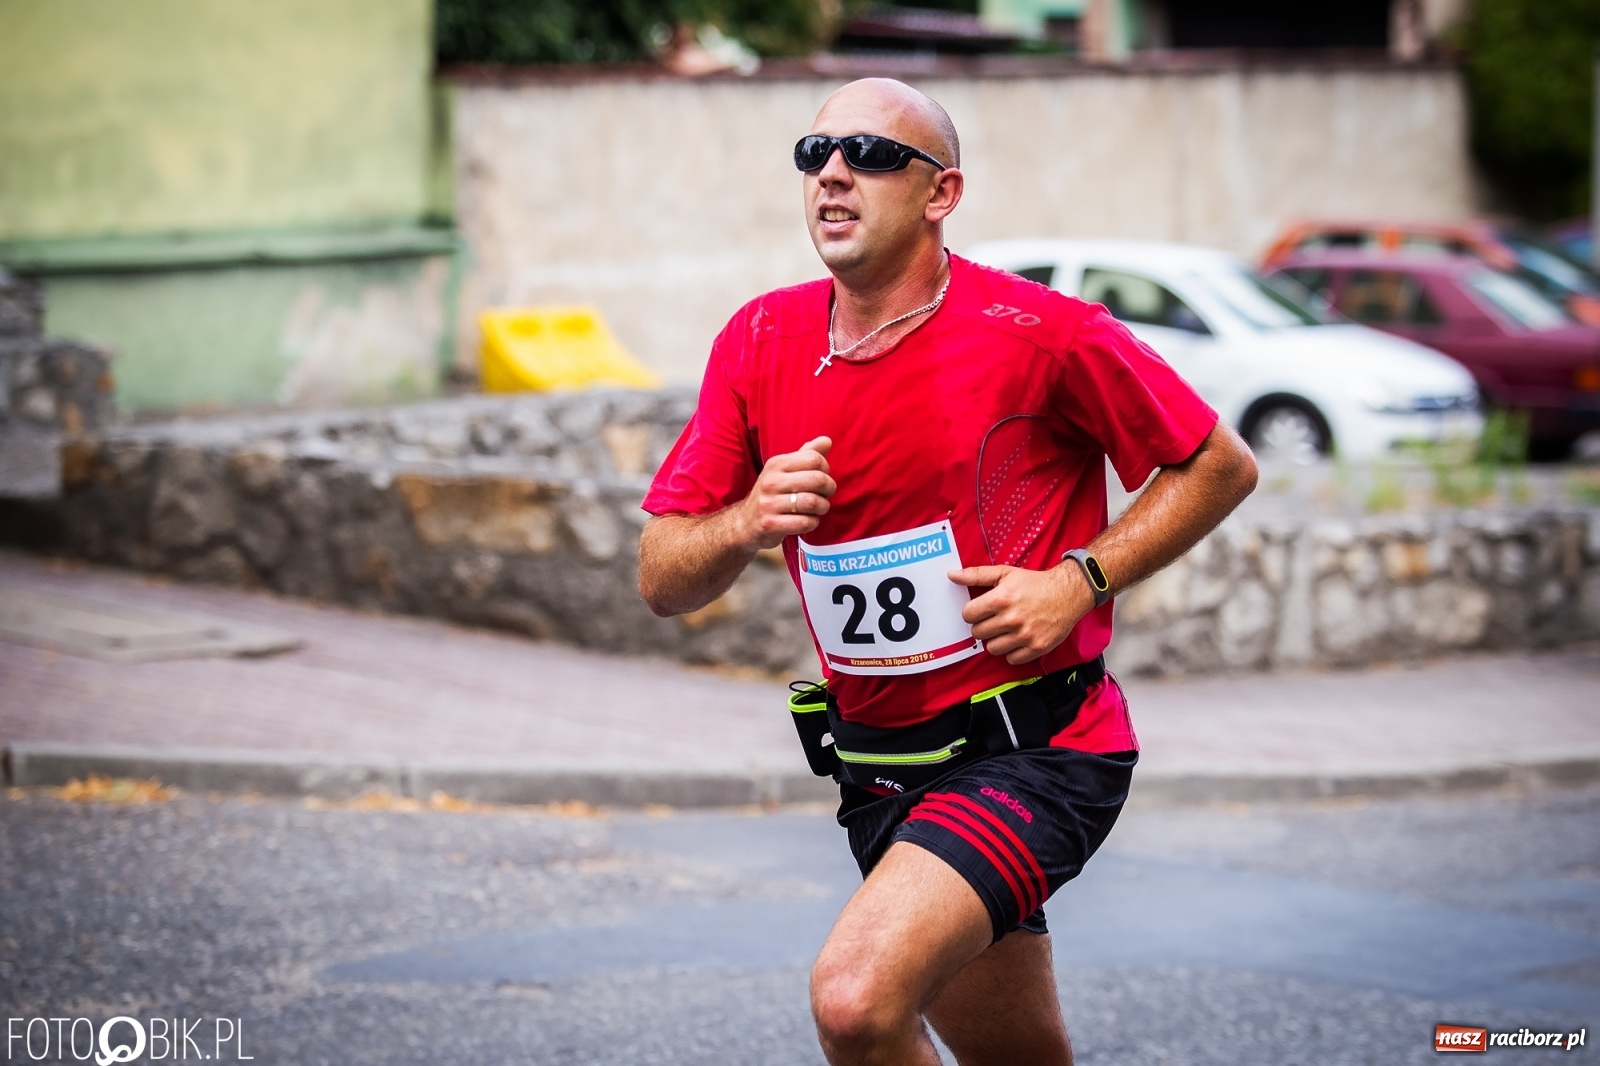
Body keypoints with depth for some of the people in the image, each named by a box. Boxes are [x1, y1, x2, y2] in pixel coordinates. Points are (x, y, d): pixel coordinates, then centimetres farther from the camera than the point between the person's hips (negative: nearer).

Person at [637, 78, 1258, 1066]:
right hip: (880, 769, 6)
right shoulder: (760, 343, 1)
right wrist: (748, 523, -17)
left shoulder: (1042, 334, -12)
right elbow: (662, 579, 4)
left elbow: (1221, 466, -2)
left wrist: (1081, 580, -14)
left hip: (1032, 748, -6)